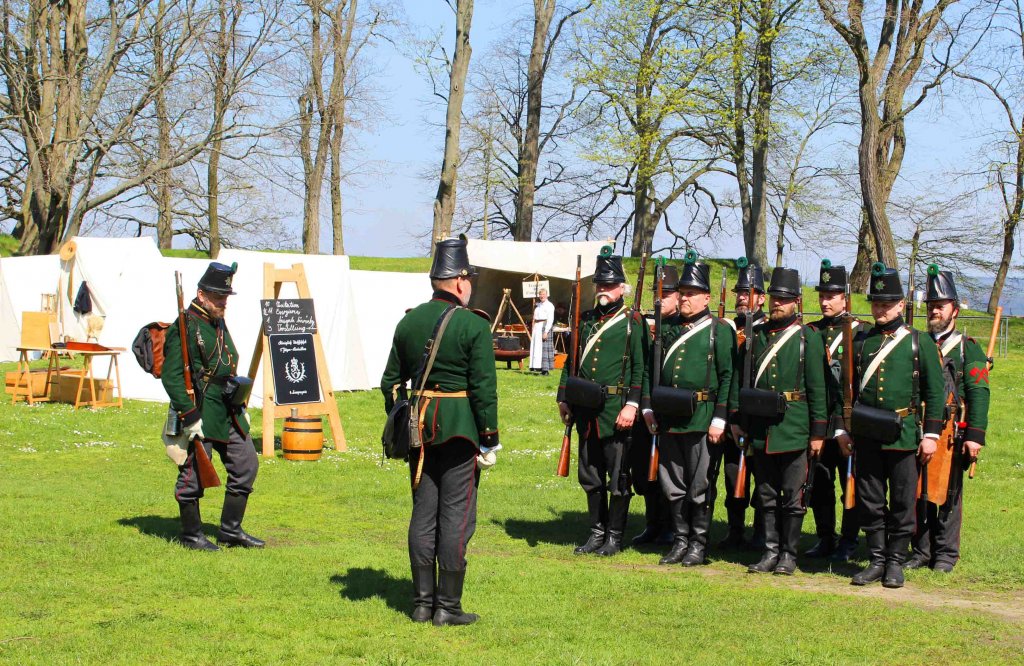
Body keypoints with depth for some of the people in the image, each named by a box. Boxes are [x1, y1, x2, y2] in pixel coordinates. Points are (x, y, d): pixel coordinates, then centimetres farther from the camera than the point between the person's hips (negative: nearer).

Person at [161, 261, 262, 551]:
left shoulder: (219, 324, 15)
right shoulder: (185, 327, -14)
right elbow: (171, 377, -20)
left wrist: (240, 407, 21)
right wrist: (190, 416, -22)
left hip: (228, 415, 9)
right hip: (200, 415, -9)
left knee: (246, 464, 8)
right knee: (193, 475, 0)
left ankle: (231, 530, 17)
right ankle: (191, 534, 14)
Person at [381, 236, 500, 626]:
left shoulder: (409, 322, 7)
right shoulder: (474, 326, -10)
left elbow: (391, 382, 12)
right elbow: (484, 388, -12)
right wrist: (489, 439, -6)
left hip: (420, 427, 6)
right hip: (460, 428, -5)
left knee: (423, 513, 11)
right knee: (456, 516, 0)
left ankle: (423, 601, 15)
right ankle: (448, 607, 3)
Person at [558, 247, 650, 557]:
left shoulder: (633, 323, -3)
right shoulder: (586, 320, 14)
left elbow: (641, 368, -8)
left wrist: (631, 405, -16)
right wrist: (564, 398, 12)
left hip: (616, 412, -6)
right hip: (586, 410, 6)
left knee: (618, 478, 1)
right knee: (590, 476, 12)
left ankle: (615, 537, 11)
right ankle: (597, 533, 23)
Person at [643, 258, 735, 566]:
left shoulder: (719, 330, -3)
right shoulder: (668, 327, 13)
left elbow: (728, 377, -6)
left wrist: (719, 419, -11)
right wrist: (650, 407, 11)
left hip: (700, 419, -5)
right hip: (669, 419, 5)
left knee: (699, 485, 2)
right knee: (671, 484, 10)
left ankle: (699, 543, 12)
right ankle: (681, 539, 21)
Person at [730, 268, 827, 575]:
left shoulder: (809, 338, -1)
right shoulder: (755, 335, 10)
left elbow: (817, 388, -4)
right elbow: (739, 379, 14)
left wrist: (818, 432, -7)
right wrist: (736, 419, 8)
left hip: (793, 430, -4)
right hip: (760, 428, 4)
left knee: (793, 497, 2)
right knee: (766, 495, 10)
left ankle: (789, 554, 11)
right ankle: (771, 551, 18)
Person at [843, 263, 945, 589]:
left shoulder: (919, 342, 2)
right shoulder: (861, 342, 10)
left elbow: (935, 392, 1)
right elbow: (849, 388, 15)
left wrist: (931, 434, -4)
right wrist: (844, 428, 10)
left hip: (903, 435, -3)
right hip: (866, 435, 3)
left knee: (902, 502, 2)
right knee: (870, 501, 6)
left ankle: (896, 563, 12)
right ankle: (876, 560, 15)